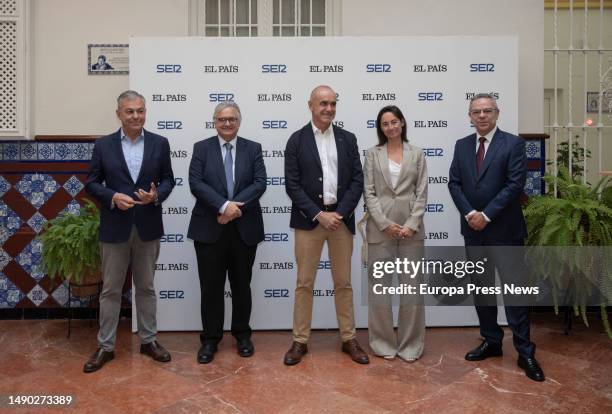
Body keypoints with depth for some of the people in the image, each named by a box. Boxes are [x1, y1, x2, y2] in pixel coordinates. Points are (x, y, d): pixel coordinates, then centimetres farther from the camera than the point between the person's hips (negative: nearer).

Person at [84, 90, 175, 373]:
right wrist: (113, 197, -15)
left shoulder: (160, 143, 2)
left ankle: (148, 340, 25)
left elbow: (168, 179, 5)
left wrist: (157, 195, -15)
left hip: (148, 226, 1)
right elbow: (92, 183, 3)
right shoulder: (103, 145, 1)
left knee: (146, 287, 12)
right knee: (110, 289, 8)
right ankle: (105, 346, 21)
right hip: (114, 227, 0)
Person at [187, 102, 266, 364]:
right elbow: (196, 183, -8)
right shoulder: (201, 148, 5)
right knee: (211, 287, 6)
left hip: (244, 228, 1)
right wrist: (224, 206, -19)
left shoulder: (253, 149, 7)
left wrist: (235, 206, -17)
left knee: (241, 285, 12)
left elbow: (260, 183, -5)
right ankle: (210, 339, 20)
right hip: (209, 228, -1)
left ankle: (242, 335, 28)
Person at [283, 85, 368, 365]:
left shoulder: (348, 139, 7)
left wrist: (339, 213, -10)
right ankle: (300, 341, 17)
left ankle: (348, 339, 22)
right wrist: (319, 214, -13)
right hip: (308, 219, -2)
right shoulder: (297, 140, 0)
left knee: (343, 282, 10)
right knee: (304, 283, 5)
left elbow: (357, 181, 2)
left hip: (341, 219, 2)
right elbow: (292, 185, -6)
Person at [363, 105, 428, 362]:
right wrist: (385, 223, -11)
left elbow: (422, 193, 3)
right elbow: (369, 193, -1)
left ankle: (410, 343, 18)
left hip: (411, 227, 1)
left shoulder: (417, 154, 7)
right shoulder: (372, 154, 5)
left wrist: (412, 224, -9)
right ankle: (383, 342, 20)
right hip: (380, 227, 0)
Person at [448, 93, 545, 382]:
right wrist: (469, 213, -11)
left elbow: (515, 184, -12)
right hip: (473, 229, 5)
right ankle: (491, 341, 25)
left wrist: (487, 215, -15)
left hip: (504, 230, -4)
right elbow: (454, 183, 3)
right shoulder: (462, 145, 9)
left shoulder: (513, 143, -4)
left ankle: (525, 351, 10)